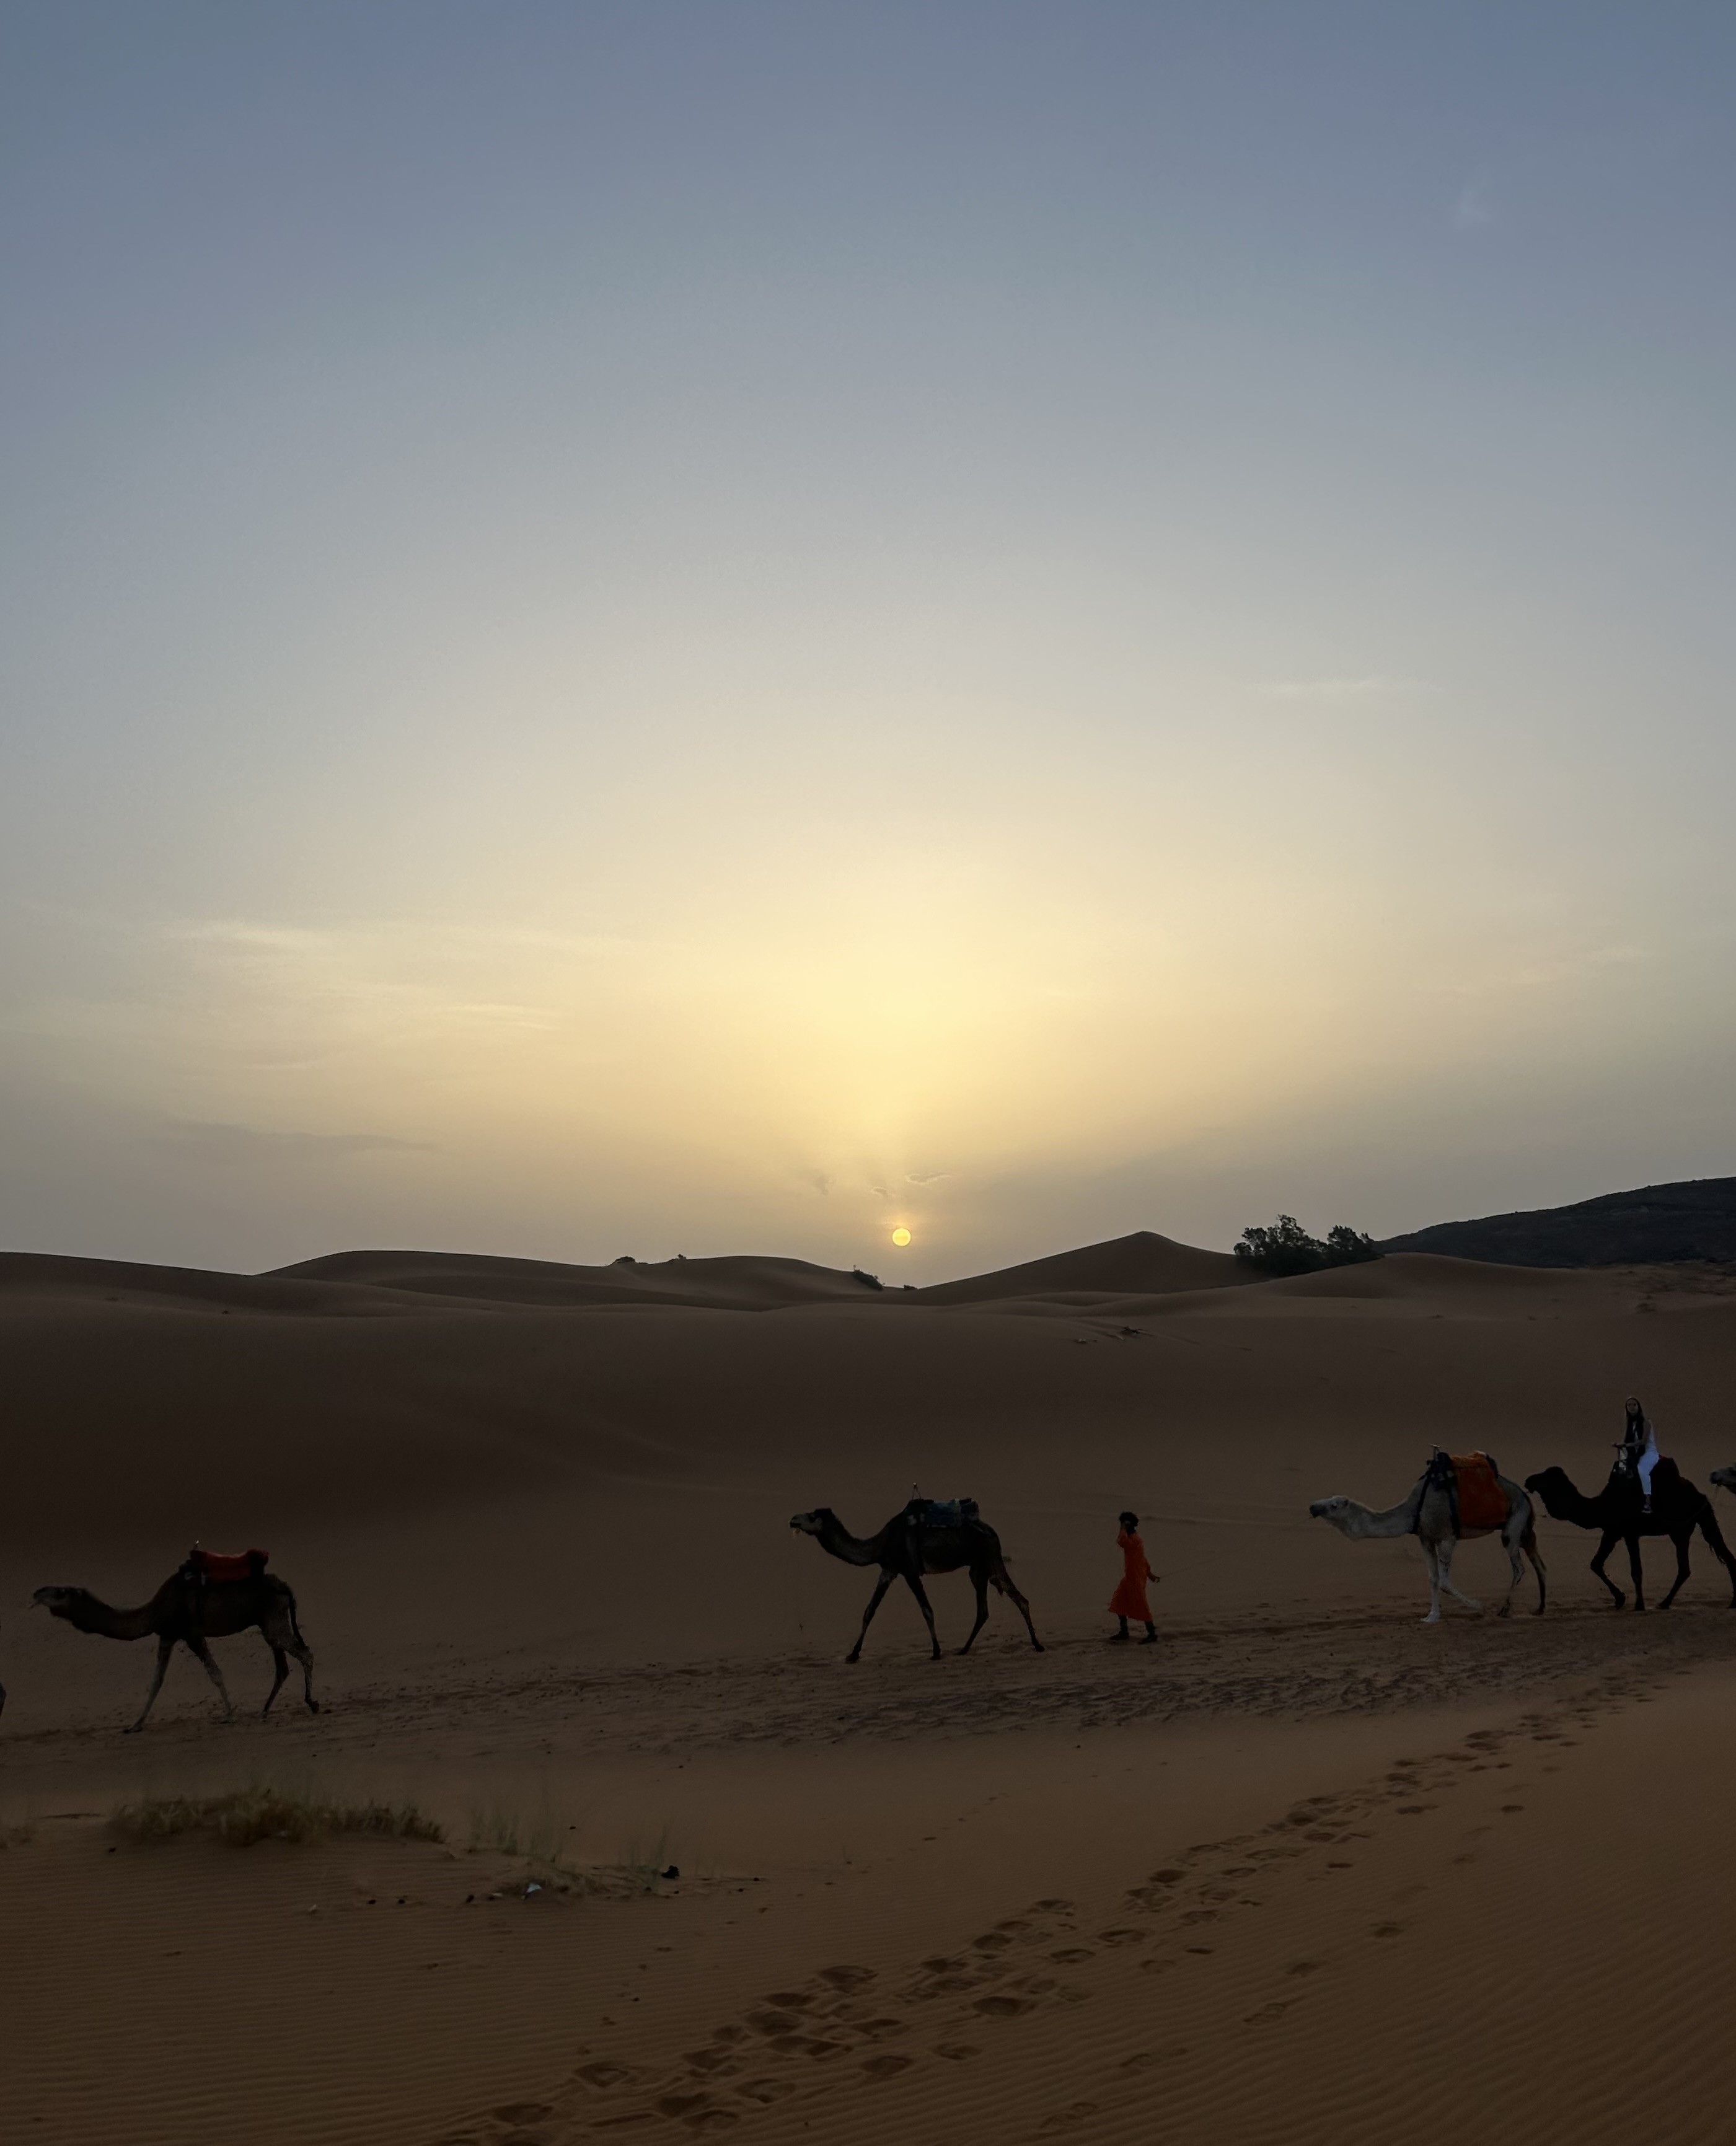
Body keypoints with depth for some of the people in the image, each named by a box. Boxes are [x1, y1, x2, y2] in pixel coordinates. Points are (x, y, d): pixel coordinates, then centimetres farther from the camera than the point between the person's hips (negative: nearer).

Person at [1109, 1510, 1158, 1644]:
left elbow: (1121, 1542, -38)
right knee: (1119, 1602, 14)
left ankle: (1152, 1634, -2)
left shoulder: (1134, 1539, -18)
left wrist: (1124, 1529, -26)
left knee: (1141, 1605, -7)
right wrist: (1149, 1572, 28)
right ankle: (1124, 1631, 23)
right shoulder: (1132, 1539, 14)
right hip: (1129, 1577, 10)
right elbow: (1143, 1558, 22)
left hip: (1136, 1579, -10)